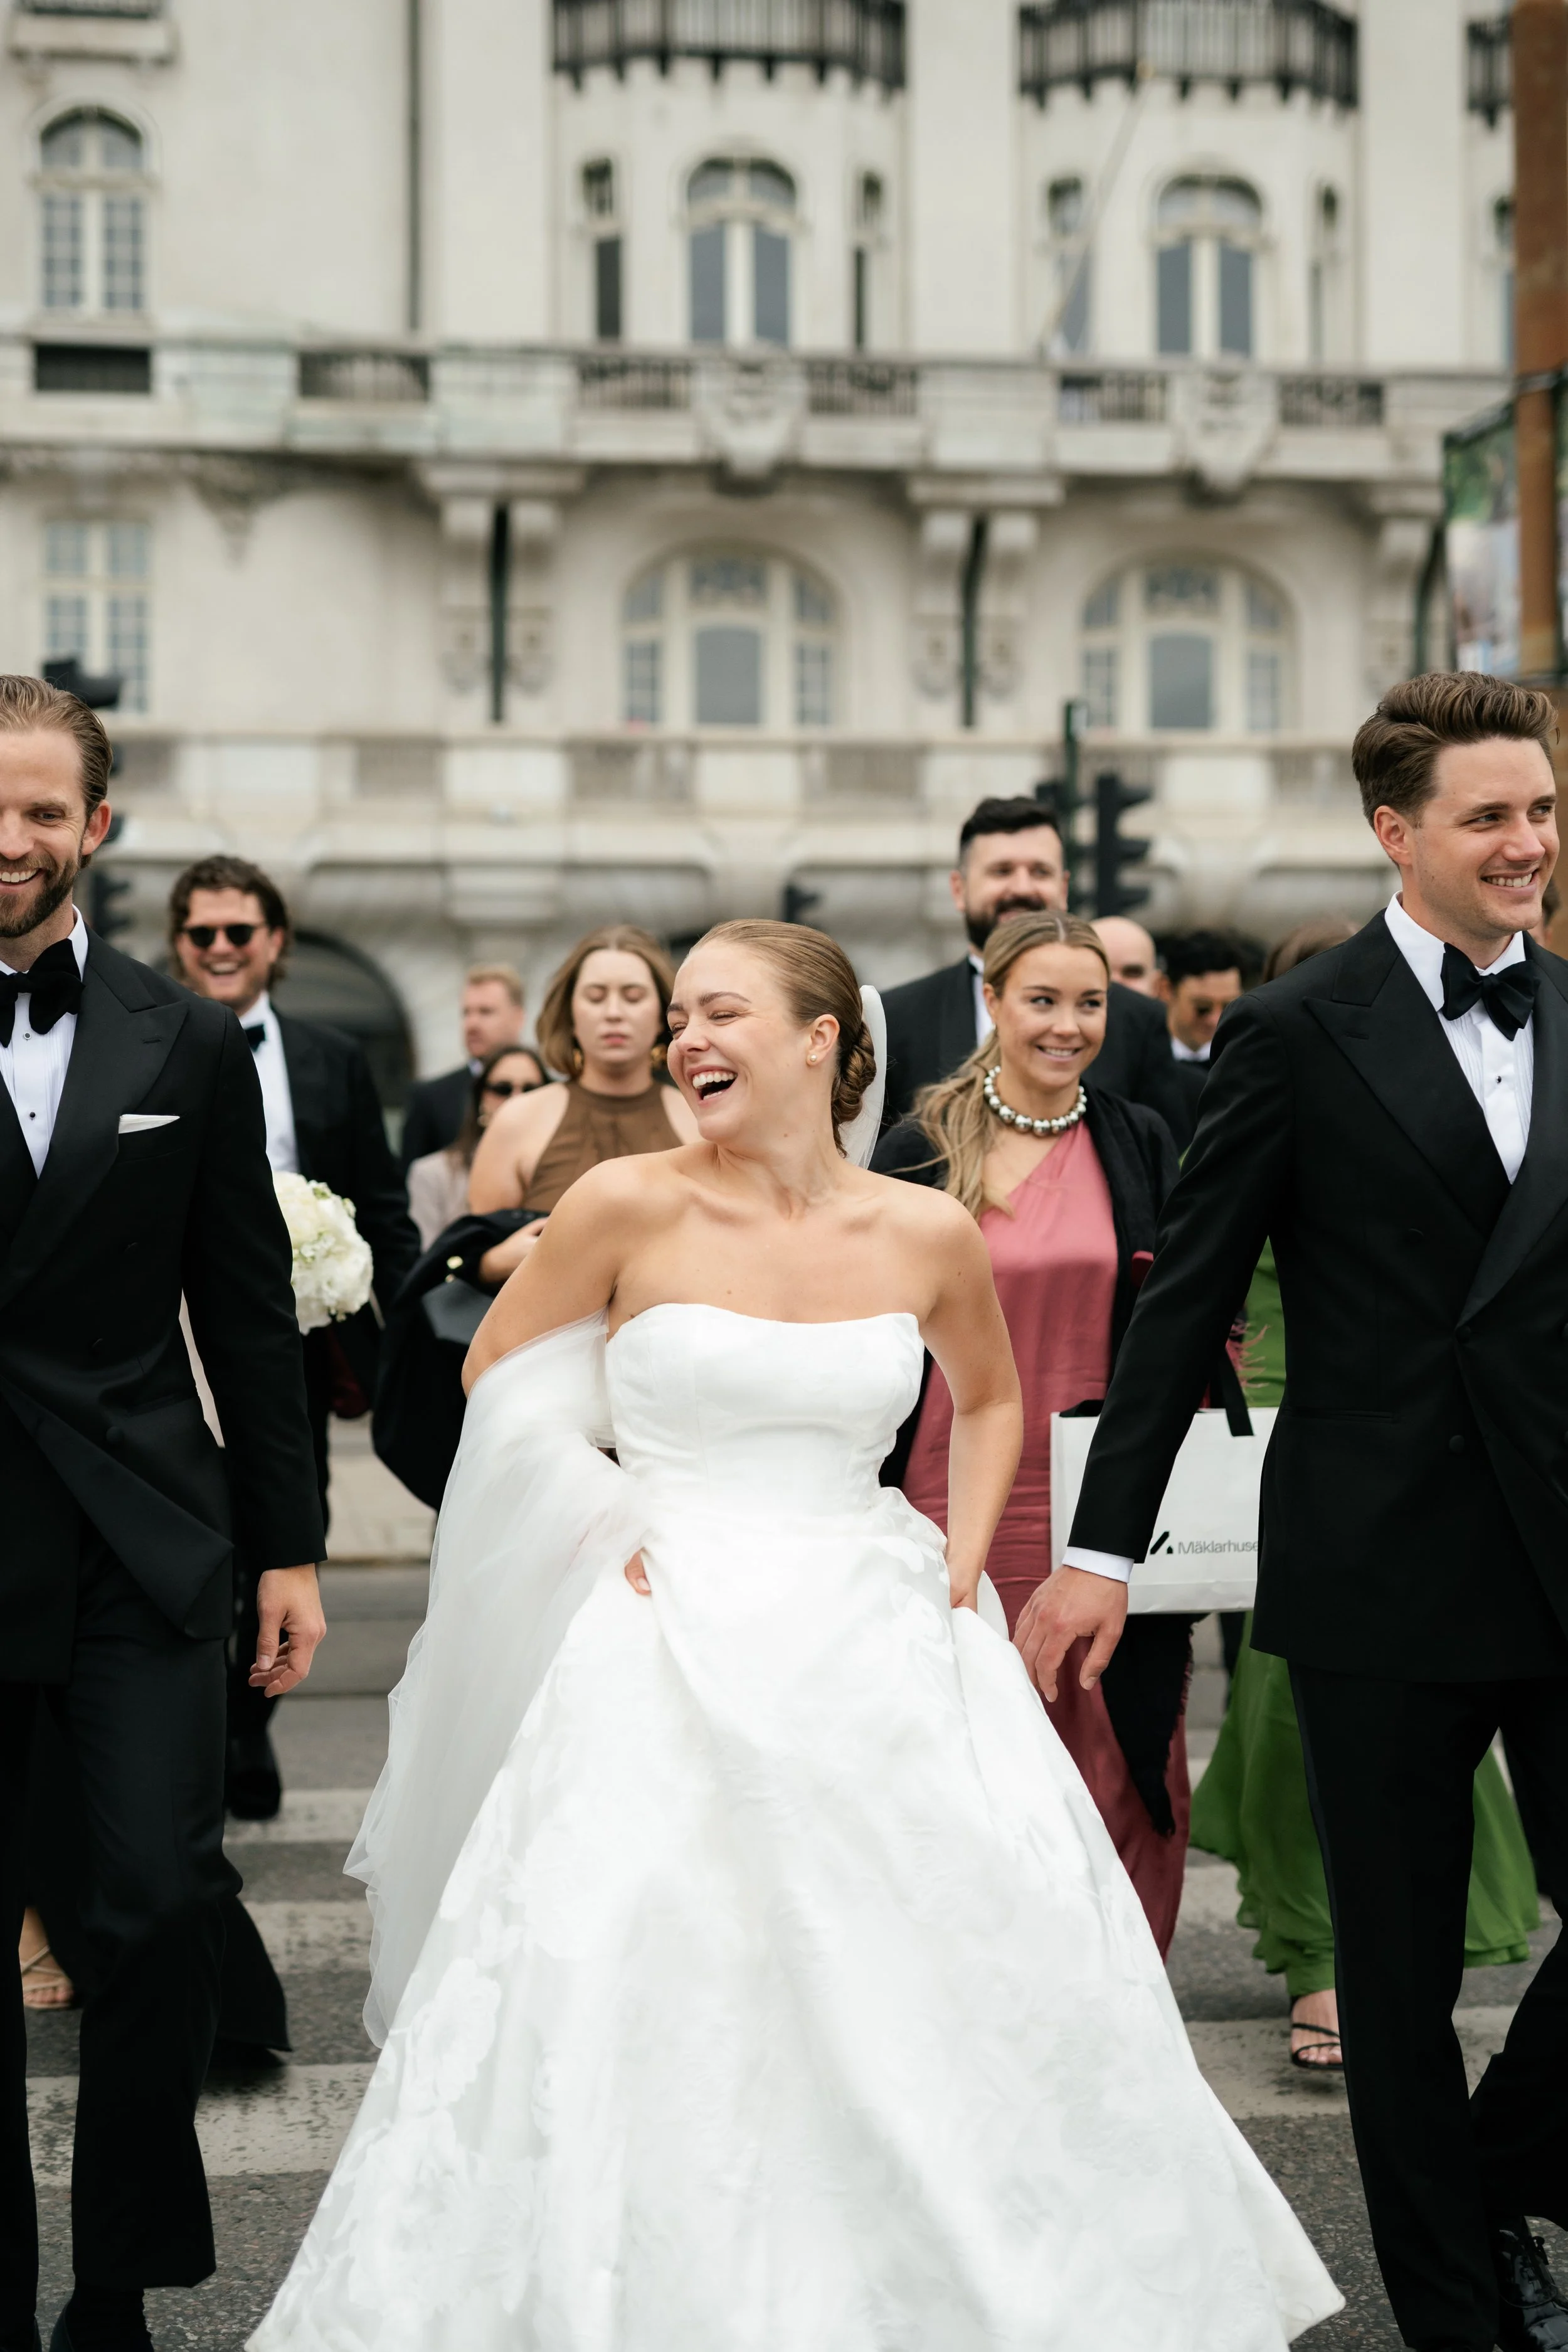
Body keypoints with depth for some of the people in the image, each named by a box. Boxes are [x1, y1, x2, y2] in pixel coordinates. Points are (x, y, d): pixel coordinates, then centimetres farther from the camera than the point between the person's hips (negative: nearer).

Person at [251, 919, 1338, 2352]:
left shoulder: (927, 1234, 1)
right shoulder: (628, 1207, -5)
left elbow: (988, 1397, 19)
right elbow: (503, 1373, 8)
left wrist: (961, 1562, 7)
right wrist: (606, 1526, -1)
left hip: (871, 1650, 2)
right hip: (673, 1657, -2)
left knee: (976, 1956, -4)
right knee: (652, 2001, -9)